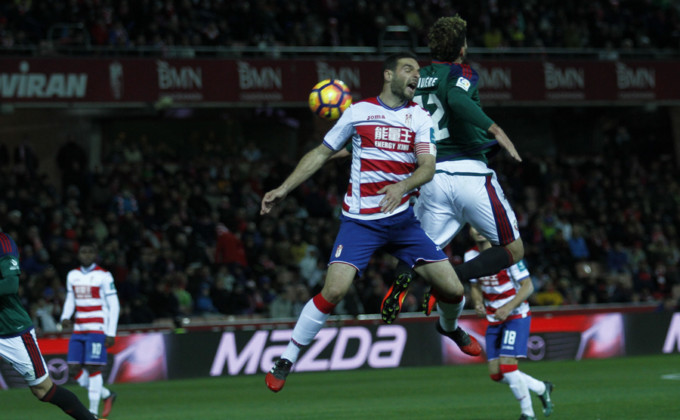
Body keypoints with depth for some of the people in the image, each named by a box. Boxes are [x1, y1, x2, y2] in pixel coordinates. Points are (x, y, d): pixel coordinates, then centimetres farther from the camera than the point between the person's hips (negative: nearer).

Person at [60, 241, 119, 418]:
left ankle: (93, 413, -6)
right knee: (74, 370, 0)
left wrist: (111, 333, -9)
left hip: (97, 329, -6)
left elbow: (114, 306, -4)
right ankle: (107, 395, 19)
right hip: (78, 329, 6)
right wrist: (65, 317, -1)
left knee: (93, 368, -12)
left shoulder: (103, 276, -5)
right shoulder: (72, 276, 12)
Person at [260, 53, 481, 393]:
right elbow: (321, 153, 12)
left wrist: (403, 185, -28)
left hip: (402, 219, 3)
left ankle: (449, 327, 35)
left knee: (452, 289, -2)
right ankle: (286, 361, -6)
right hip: (360, 220, -2)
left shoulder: (419, 116, 7)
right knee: (334, 290, -21)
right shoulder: (358, 112, 3)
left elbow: (428, 166, -6)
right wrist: (283, 189, 6)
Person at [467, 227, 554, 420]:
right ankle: (542, 388, 22)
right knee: (495, 373, 0)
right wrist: (477, 303, -7)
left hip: (516, 316, -6)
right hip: (493, 319, 6)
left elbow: (527, 286, -15)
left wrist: (509, 307, -27)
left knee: (507, 364, -19)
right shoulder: (471, 256, 2)